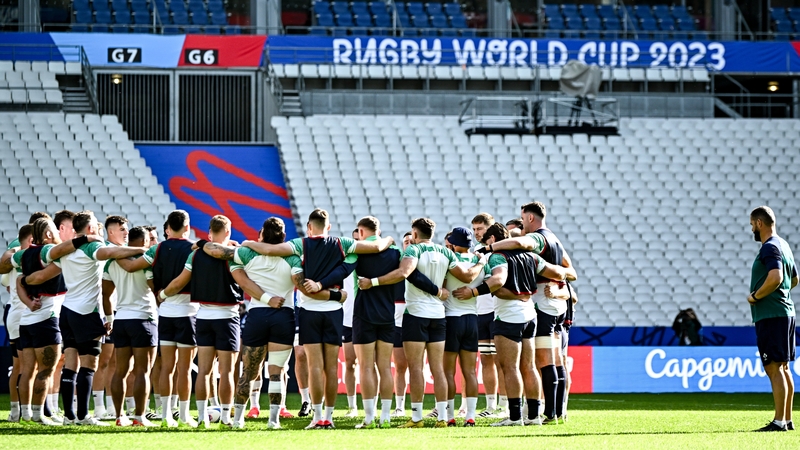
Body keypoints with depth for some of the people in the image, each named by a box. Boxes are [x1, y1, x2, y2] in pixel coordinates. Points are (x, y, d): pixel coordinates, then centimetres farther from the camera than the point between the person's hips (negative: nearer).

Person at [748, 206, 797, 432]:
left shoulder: (770, 248, -14)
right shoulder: (783, 245, 17)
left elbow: (775, 278, -28)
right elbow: (794, 279, 28)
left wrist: (755, 296, -15)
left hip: (770, 315, -10)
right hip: (785, 312, 10)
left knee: (774, 368, -10)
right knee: (783, 368, 13)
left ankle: (779, 421, -13)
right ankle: (787, 419, 15)